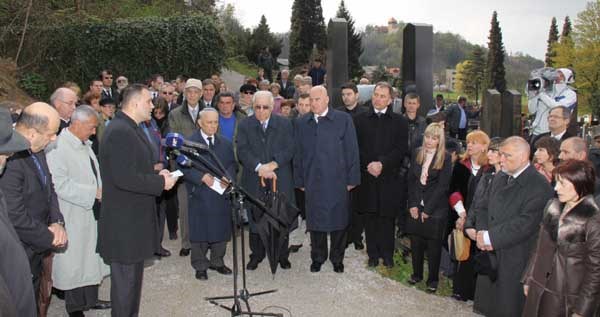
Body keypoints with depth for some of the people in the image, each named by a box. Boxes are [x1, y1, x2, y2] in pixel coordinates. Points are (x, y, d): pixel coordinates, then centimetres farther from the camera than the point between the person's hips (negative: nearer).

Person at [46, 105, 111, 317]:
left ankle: (90, 298, 31)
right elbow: (60, 184, -24)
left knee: (91, 258, 17)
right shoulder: (58, 147, -18)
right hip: (73, 217, -8)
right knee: (74, 262, 5)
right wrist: (94, 193, -22)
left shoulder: (85, 144, 9)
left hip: (91, 213, 8)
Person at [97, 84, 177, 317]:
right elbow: (124, 178, -27)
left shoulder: (130, 129, 13)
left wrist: (157, 175, 5)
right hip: (124, 221, -10)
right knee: (126, 278, 1)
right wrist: (161, 182, -17)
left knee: (133, 277, 20)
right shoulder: (120, 131, -20)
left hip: (134, 218, 10)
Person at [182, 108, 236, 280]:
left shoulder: (225, 143, 11)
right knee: (200, 232, 4)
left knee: (221, 230, 10)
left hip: (222, 194, 4)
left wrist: (227, 178, -11)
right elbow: (184, 168, -7)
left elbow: (232, 165, 9)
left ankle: (217, 261, 27)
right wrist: (202, 177, -19)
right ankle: (200, 266, 18)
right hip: (200, 195, -4)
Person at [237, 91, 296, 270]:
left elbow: (289, 150, -4)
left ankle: (282, 255, 20)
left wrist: (272, 165, -17)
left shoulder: (284, 124, 5)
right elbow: (242, 151, -6)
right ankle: (256, 254, 21)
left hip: (280, 180, 0)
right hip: (254, 181, 0)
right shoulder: (245, 125, 5)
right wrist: (259, 167, -19)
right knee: (255, 218, 5)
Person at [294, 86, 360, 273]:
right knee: (315, 222, 9)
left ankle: (337, 259, 24)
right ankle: (317, 258, 26)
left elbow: (351, 151, -2)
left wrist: (352, 179, -4)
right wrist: (300, 180, 7)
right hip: (312, 182, 2)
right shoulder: (302, 123, 7)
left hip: (337, 181, -2)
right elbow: (298, 154, 9)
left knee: (338, 221, 6)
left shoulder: (344, 120, -2)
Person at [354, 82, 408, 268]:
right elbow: (356, 147, 3)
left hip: (389, 177, -1)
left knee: (387, 217, 3)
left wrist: (382, 163, -14)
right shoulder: (360, 120, 8)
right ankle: (373, 254, 17)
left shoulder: (399, 122, 5)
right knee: (370, 217, 6)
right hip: (367, 177, 1)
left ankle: (387, 254, 16)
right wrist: (368, 165, -11)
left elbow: (401, 149, -2)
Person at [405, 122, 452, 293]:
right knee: (415, 242, 9)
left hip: (436, 208, -4)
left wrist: (427, 209, -11)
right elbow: (410, 180, 5)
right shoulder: (417, 154, 7)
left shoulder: (445, 158, -6)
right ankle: (417, 274, 27)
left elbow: (442, 186, -10)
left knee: (433, 245, 3)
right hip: (416, 207, 4)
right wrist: (413, 205, -4)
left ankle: (433, 279, 16)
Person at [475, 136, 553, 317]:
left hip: (516, 260, -7)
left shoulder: (539, 186, -16)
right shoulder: (499, 179, 9)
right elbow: (486, 209, 13)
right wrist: (483, 233, -5)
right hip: (492, 255, 7)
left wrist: (491, 237, -18)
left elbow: (524, 224, -22)